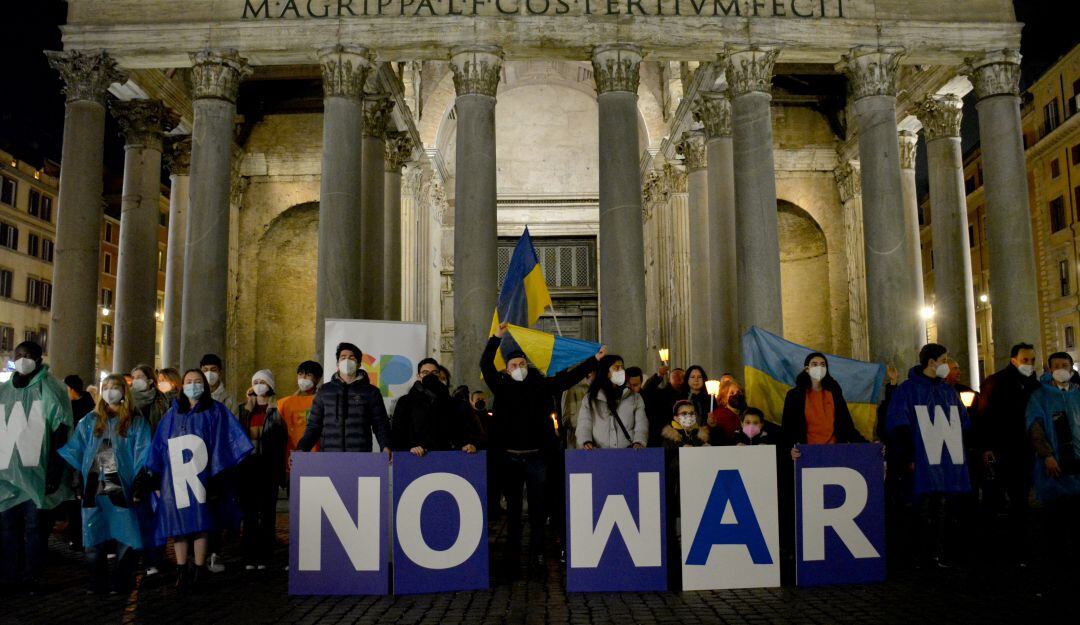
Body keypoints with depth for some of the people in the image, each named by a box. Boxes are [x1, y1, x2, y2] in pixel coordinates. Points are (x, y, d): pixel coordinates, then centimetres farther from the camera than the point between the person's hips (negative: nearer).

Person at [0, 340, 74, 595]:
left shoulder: (49, 390, 0)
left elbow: (61, 431, -5)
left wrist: (54, 470, -12)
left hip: (36, 473, -4)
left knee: (34, 526, 0)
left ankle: (32, 578, 8)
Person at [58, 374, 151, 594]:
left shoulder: (136, 421, 5)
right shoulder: (91, 420, 13)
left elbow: (143, 454, -1)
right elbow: (73, 451, 9)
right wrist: (77, 479, -3)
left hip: (122, 488, -3)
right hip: (94, 488, 3)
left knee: (126, 538, -2)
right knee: (94, 537, 7)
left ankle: (120, 582, 9)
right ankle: (98, 582, 18)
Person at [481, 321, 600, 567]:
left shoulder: (541, 385, 4)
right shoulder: (502, 387, 4)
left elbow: (569, 377, 4)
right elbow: (485, 366, -6)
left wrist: (595, 360, 2)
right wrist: (496, 338, -14)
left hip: (536, 457, 0)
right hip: (509, 457, 0)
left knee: (537, 505, 3)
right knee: (513, 505, 11)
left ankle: (537, 549, 11)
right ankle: (512, 547, 22)